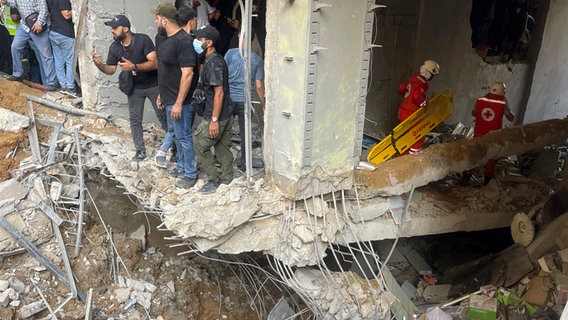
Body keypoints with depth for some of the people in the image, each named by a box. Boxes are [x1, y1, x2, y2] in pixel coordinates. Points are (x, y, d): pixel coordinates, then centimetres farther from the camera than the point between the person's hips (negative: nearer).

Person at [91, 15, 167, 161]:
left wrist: (134, 67, -37)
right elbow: (110, 69, -2)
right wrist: (99, 64, -23)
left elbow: (154, 63, -27)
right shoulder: (114, 47, -6)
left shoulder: (143, 40, -22)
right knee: (135, 119, 5)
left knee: (163, 116, 5)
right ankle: (140, 150, 16)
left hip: (153, 85, -4)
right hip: (134, 87, 4)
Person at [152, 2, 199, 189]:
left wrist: (178, 103, -25)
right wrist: (162, 94, 21)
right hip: (169, 99, 10)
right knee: (177, 135, 20)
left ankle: (191, 174, 13)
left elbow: (187, 74, -25)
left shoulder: (183, 41, -21)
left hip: (179, 101, -10)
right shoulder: (167, 39, 10)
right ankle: (181, 166, 35)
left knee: (184, 137, 1)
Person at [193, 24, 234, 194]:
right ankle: (226, 177, 29)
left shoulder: (214, 63, -20)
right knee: (222, 146, 17)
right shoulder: (213, 60, 10)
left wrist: (214, 120, -23)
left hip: (217, 115, -9)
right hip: (226, 113, 9)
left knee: (200, 146, 2)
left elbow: (219, 92, -24)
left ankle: (214, 180, 11)